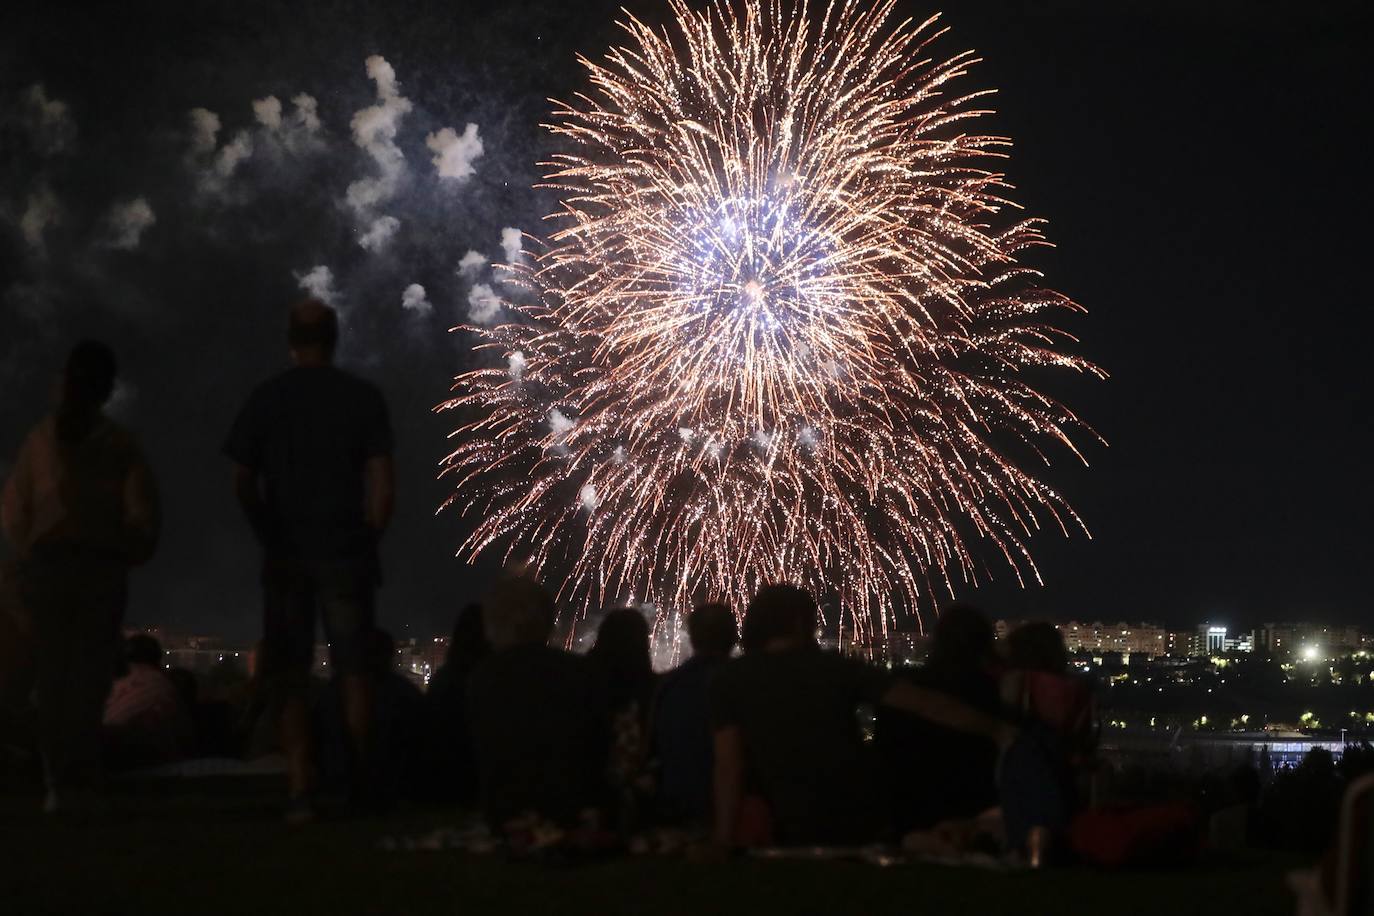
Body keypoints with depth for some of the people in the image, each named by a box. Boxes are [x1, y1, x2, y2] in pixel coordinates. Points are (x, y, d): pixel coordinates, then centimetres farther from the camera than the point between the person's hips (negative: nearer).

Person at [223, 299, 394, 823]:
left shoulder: (266, 399, 0)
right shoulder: (363, 398, -2)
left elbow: (243, 483, -1)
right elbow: (382, 484, -6)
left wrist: (271, 536, 11)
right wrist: (369, 537, 6)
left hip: (286, 554, 0)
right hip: (346, 553, 0)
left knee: (289, 676, 4)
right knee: (353, 668, 10)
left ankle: (301, 789, -5)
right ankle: (360, 783, 12)